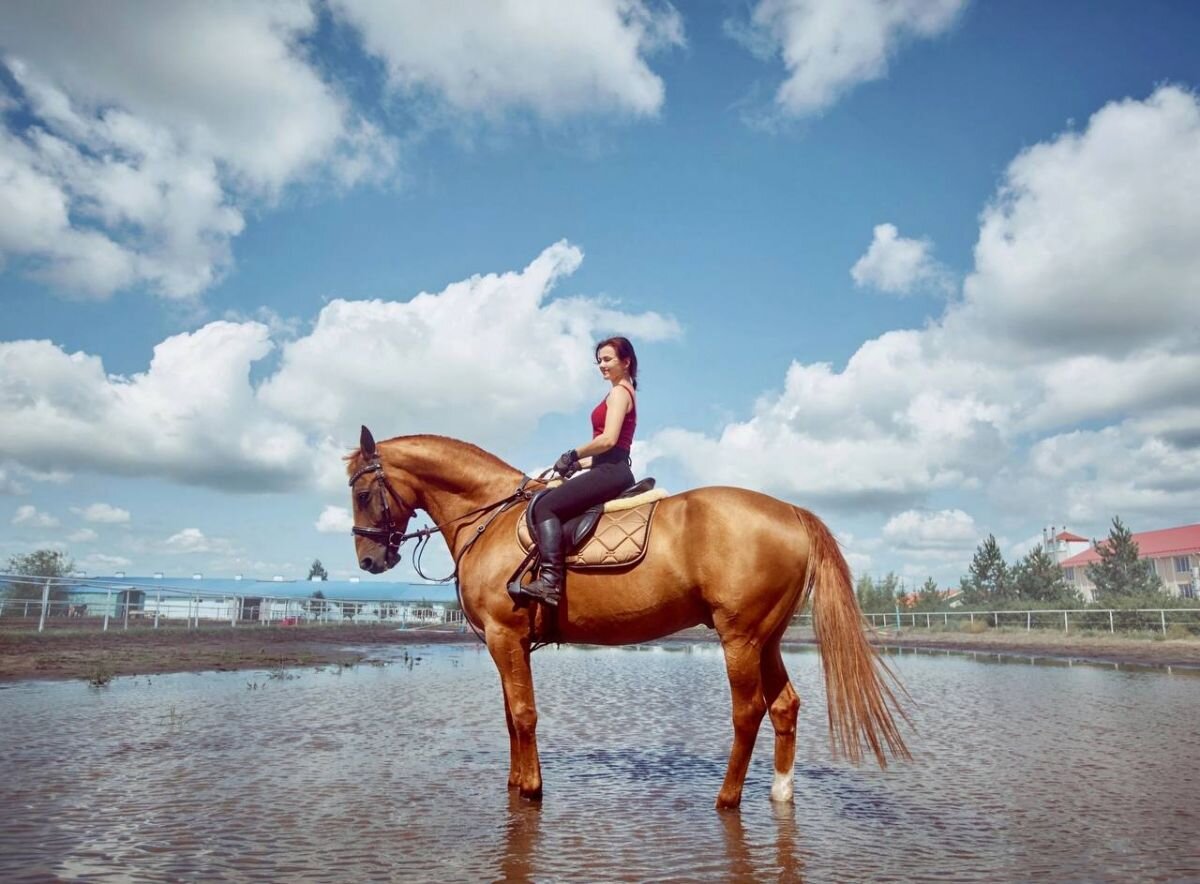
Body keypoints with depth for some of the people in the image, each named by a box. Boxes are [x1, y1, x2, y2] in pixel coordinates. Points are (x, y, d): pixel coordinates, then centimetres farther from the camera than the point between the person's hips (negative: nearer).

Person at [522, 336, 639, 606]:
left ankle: (550, 580, -32)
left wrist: (573, 455, -8)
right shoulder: (624, 392, 26)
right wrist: (581, 463, 15)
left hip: (610, 470, -11)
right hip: (612, 470, 11)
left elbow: (608, 439, -19)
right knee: (551, 504, 15)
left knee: (545, 505, -21)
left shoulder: (619, 392, -4)